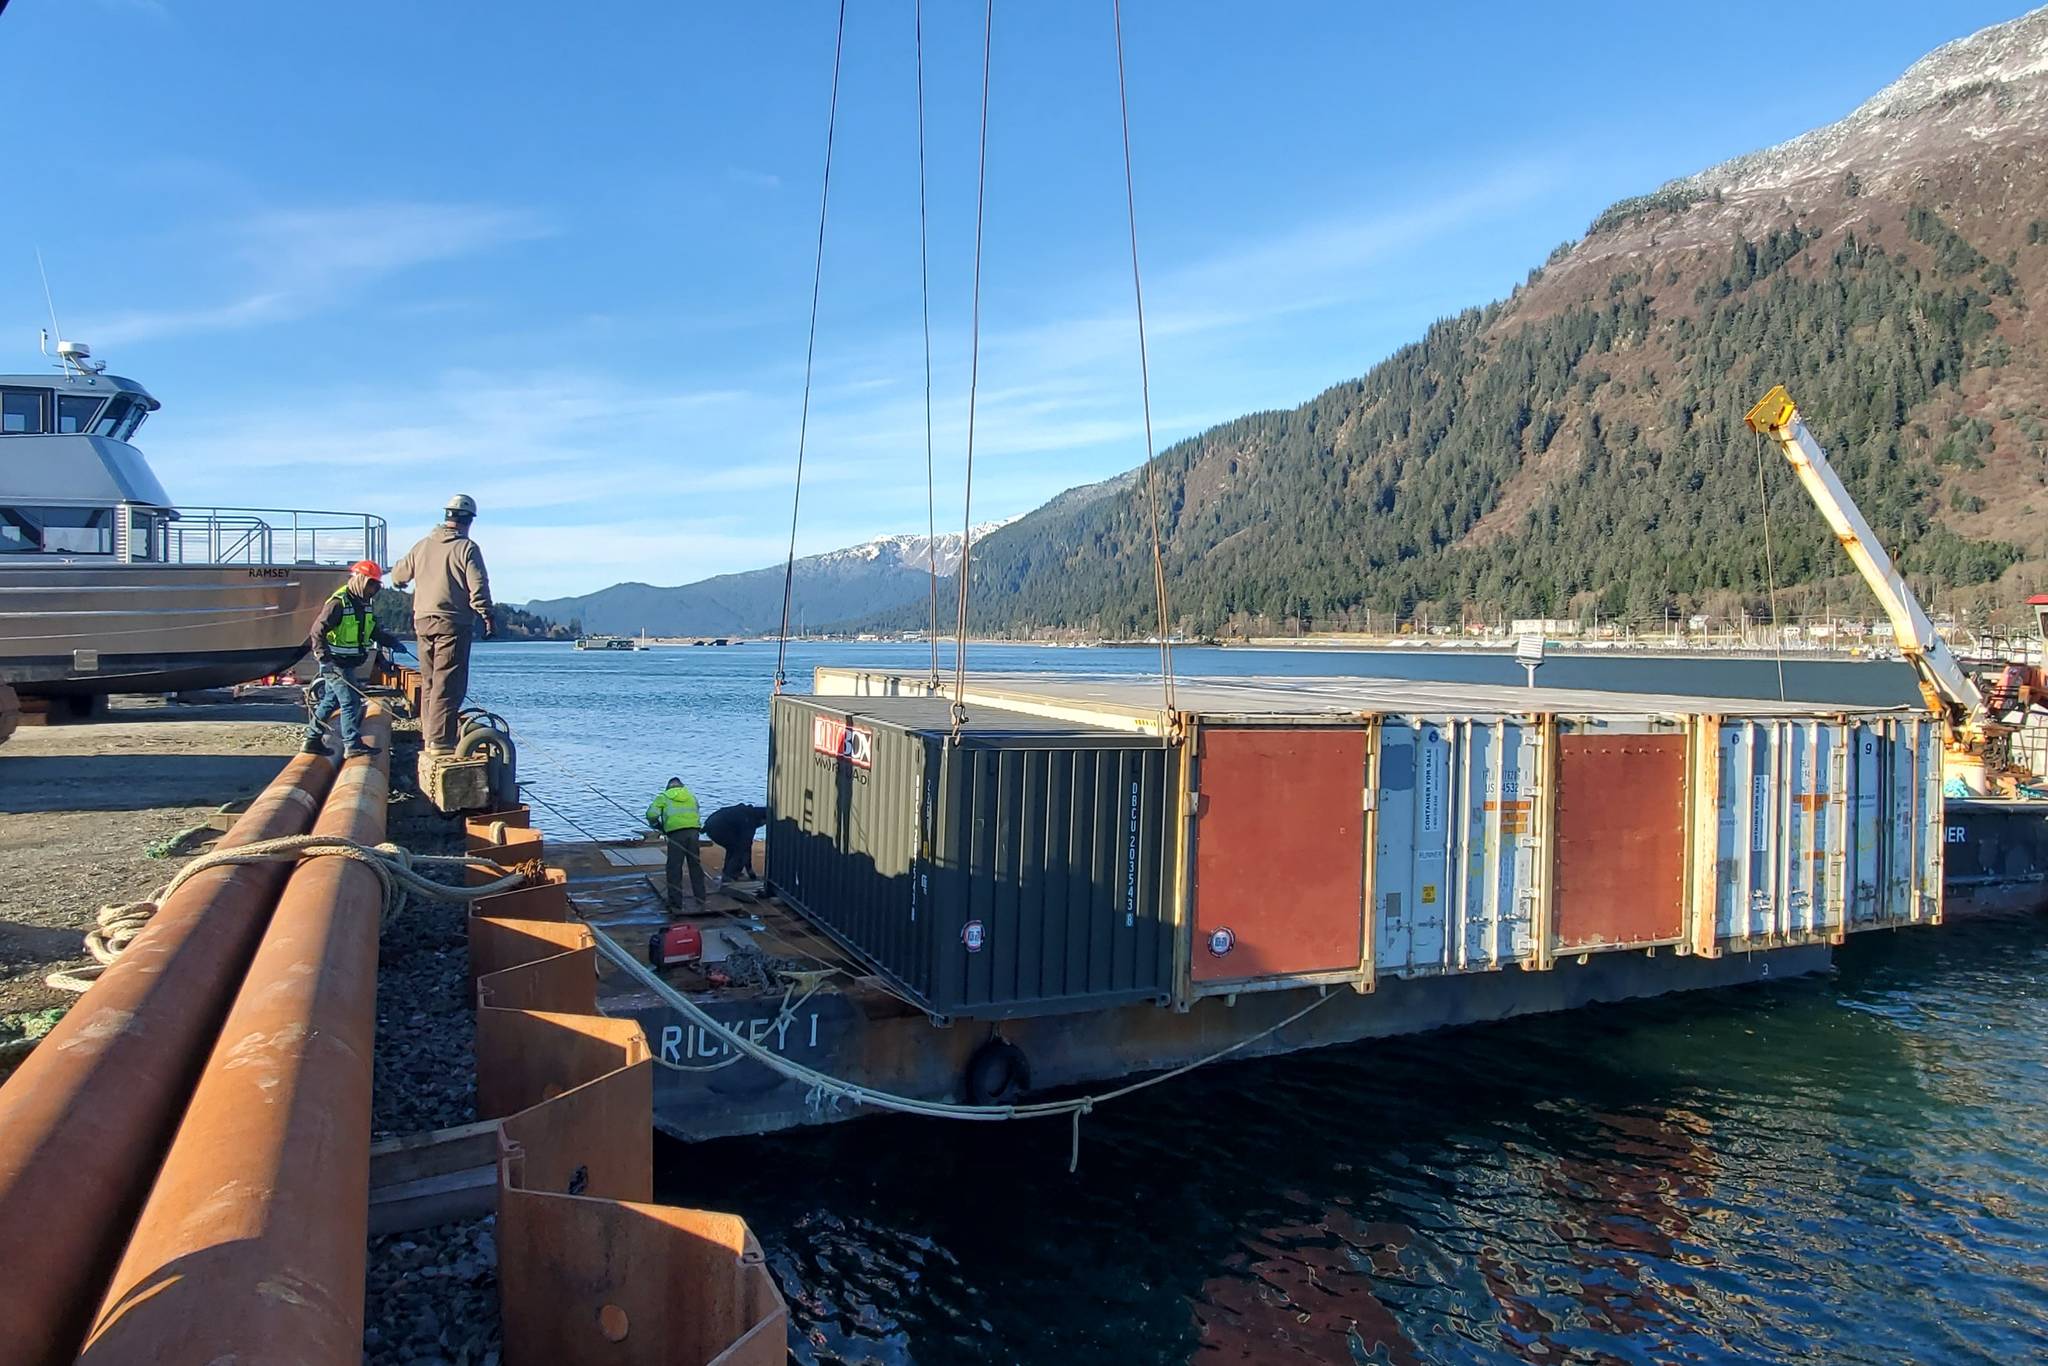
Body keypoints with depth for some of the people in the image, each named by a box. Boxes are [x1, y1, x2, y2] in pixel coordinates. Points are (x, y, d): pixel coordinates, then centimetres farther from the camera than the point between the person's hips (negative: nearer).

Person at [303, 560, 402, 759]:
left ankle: (312, 741, 24)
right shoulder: (339, 603, -17)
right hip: (335, 663, -9)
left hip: (350, 664, 9)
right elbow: (317, 631, -20)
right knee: (351, 701, -11)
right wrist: (324, 656, -29)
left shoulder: (365, 604, 10)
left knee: (330, 701, 15)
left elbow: (374, 630, 21)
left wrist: (390, 642, 7)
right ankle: (352, 745, -9)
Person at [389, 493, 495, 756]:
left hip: (423, 621, 6)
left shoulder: (423, 545, 11)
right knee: (448, 684, -7)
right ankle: (440, 742, -12)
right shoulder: (466, 548, -7)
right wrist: (486, 617, -3)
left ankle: (429, 736, 21)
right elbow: (478, 587, -12)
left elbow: (398, 575, 24)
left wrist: (400, 581, 47)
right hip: (453, 623, -6)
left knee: (429, 682, 16)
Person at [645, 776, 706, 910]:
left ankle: (676, 903, 4)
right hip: (693, 831, 3)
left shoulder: (663, 796, 11)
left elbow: (652, 814, 0)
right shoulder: (692, 795, 23)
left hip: (675, 833, -3)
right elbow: (696, 813, 17)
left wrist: (658, 826, 17)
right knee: (696, 866, 14)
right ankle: (700, 898, 21)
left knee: (674, 869, 4)